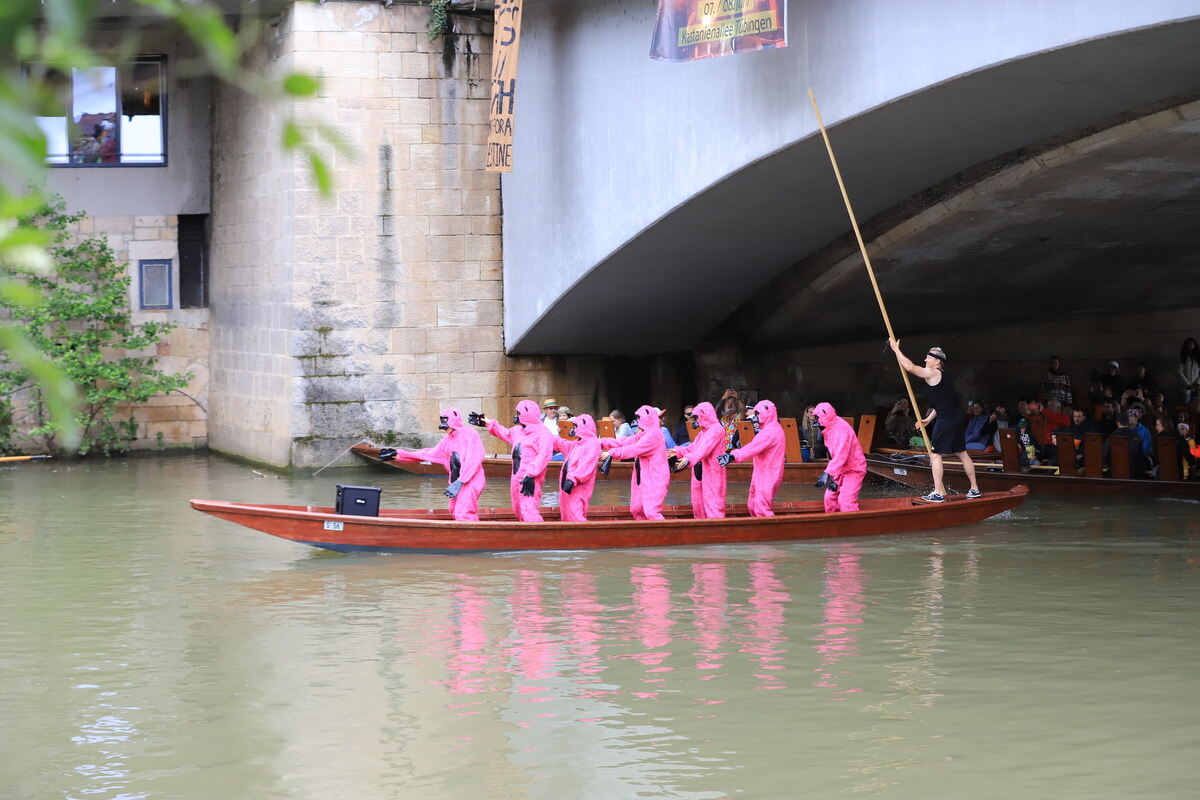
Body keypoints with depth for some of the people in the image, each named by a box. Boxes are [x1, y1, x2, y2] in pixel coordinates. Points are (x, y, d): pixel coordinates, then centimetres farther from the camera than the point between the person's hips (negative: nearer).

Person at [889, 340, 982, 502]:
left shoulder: (932, 373, -10)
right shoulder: (941, 376, 20)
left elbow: (910, 367, -14)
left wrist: (896, 349, -4)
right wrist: (928, 419, 24)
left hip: (947, 419, -10)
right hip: (958, 417, 10)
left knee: (936, 454, -5)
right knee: (961, 452, 16)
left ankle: (938, 493, -7)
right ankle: (975, 489, 20)